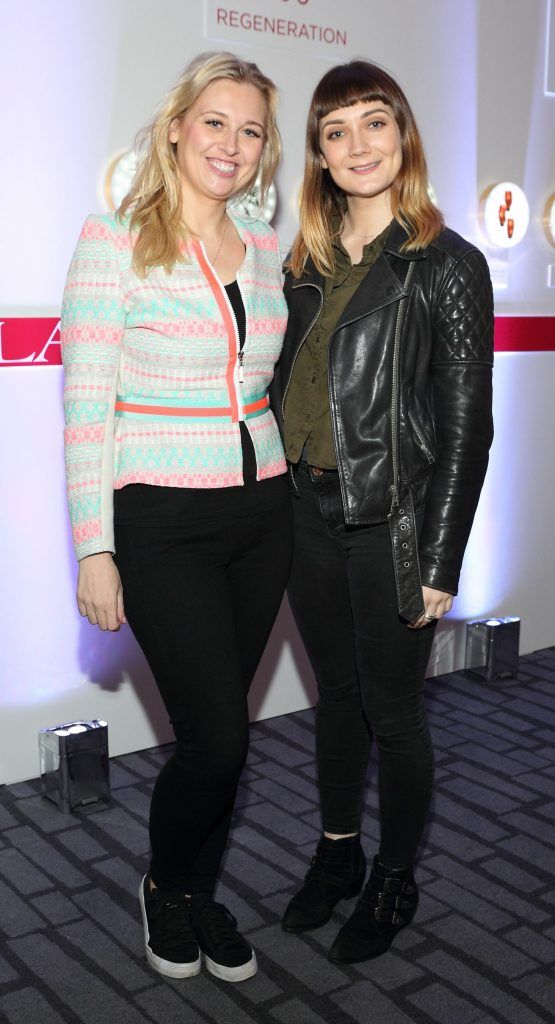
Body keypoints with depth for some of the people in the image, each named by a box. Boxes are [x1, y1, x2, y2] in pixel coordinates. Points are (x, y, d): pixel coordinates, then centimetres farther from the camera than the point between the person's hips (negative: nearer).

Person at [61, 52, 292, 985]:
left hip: (261, 515, 5)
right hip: (163, 522, -5)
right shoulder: (113, 240, -6)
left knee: (221, 728, 11)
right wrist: (94, 549, -12)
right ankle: (166, 887, 26)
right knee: (217, 736, -4)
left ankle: (199, 892, 34)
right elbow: (86, 407, -9)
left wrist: (292, 495, 12)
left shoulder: (268, 251, 10)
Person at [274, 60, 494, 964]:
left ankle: (394, 881, 30)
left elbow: (467, 426, -11)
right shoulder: (309, 263, 8)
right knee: (336, 693, 18)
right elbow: (293, 390, 12)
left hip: (391, 525, -5)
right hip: (310, 515, 6)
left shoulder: (448, 266, -9)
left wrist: (439, 565, -13)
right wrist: (277, 504, 9)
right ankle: (338, 853, 38)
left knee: (392, 712, 9)